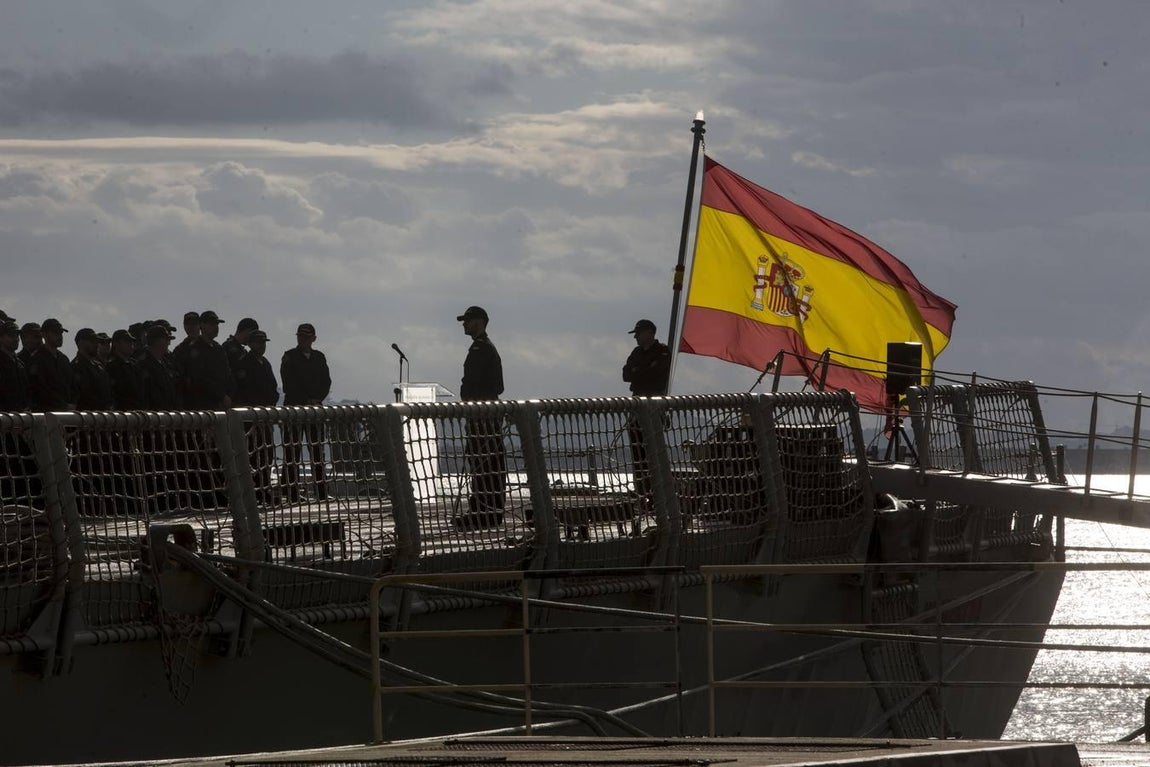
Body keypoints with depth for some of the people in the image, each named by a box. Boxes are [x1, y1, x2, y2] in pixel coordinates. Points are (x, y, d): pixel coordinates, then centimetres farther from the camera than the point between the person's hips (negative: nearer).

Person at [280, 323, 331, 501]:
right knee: (292, 451, -7)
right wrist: (307, 401, -13)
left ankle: (321, 491, 7)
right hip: (294, 406, -5)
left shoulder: (319, 357, 14)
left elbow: (326, 381, 10)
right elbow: (288, 384, -8)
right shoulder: (289, 357, 0)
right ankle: (292, 491, -8)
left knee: (317, 450, 5)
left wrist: (318, 399, -7)